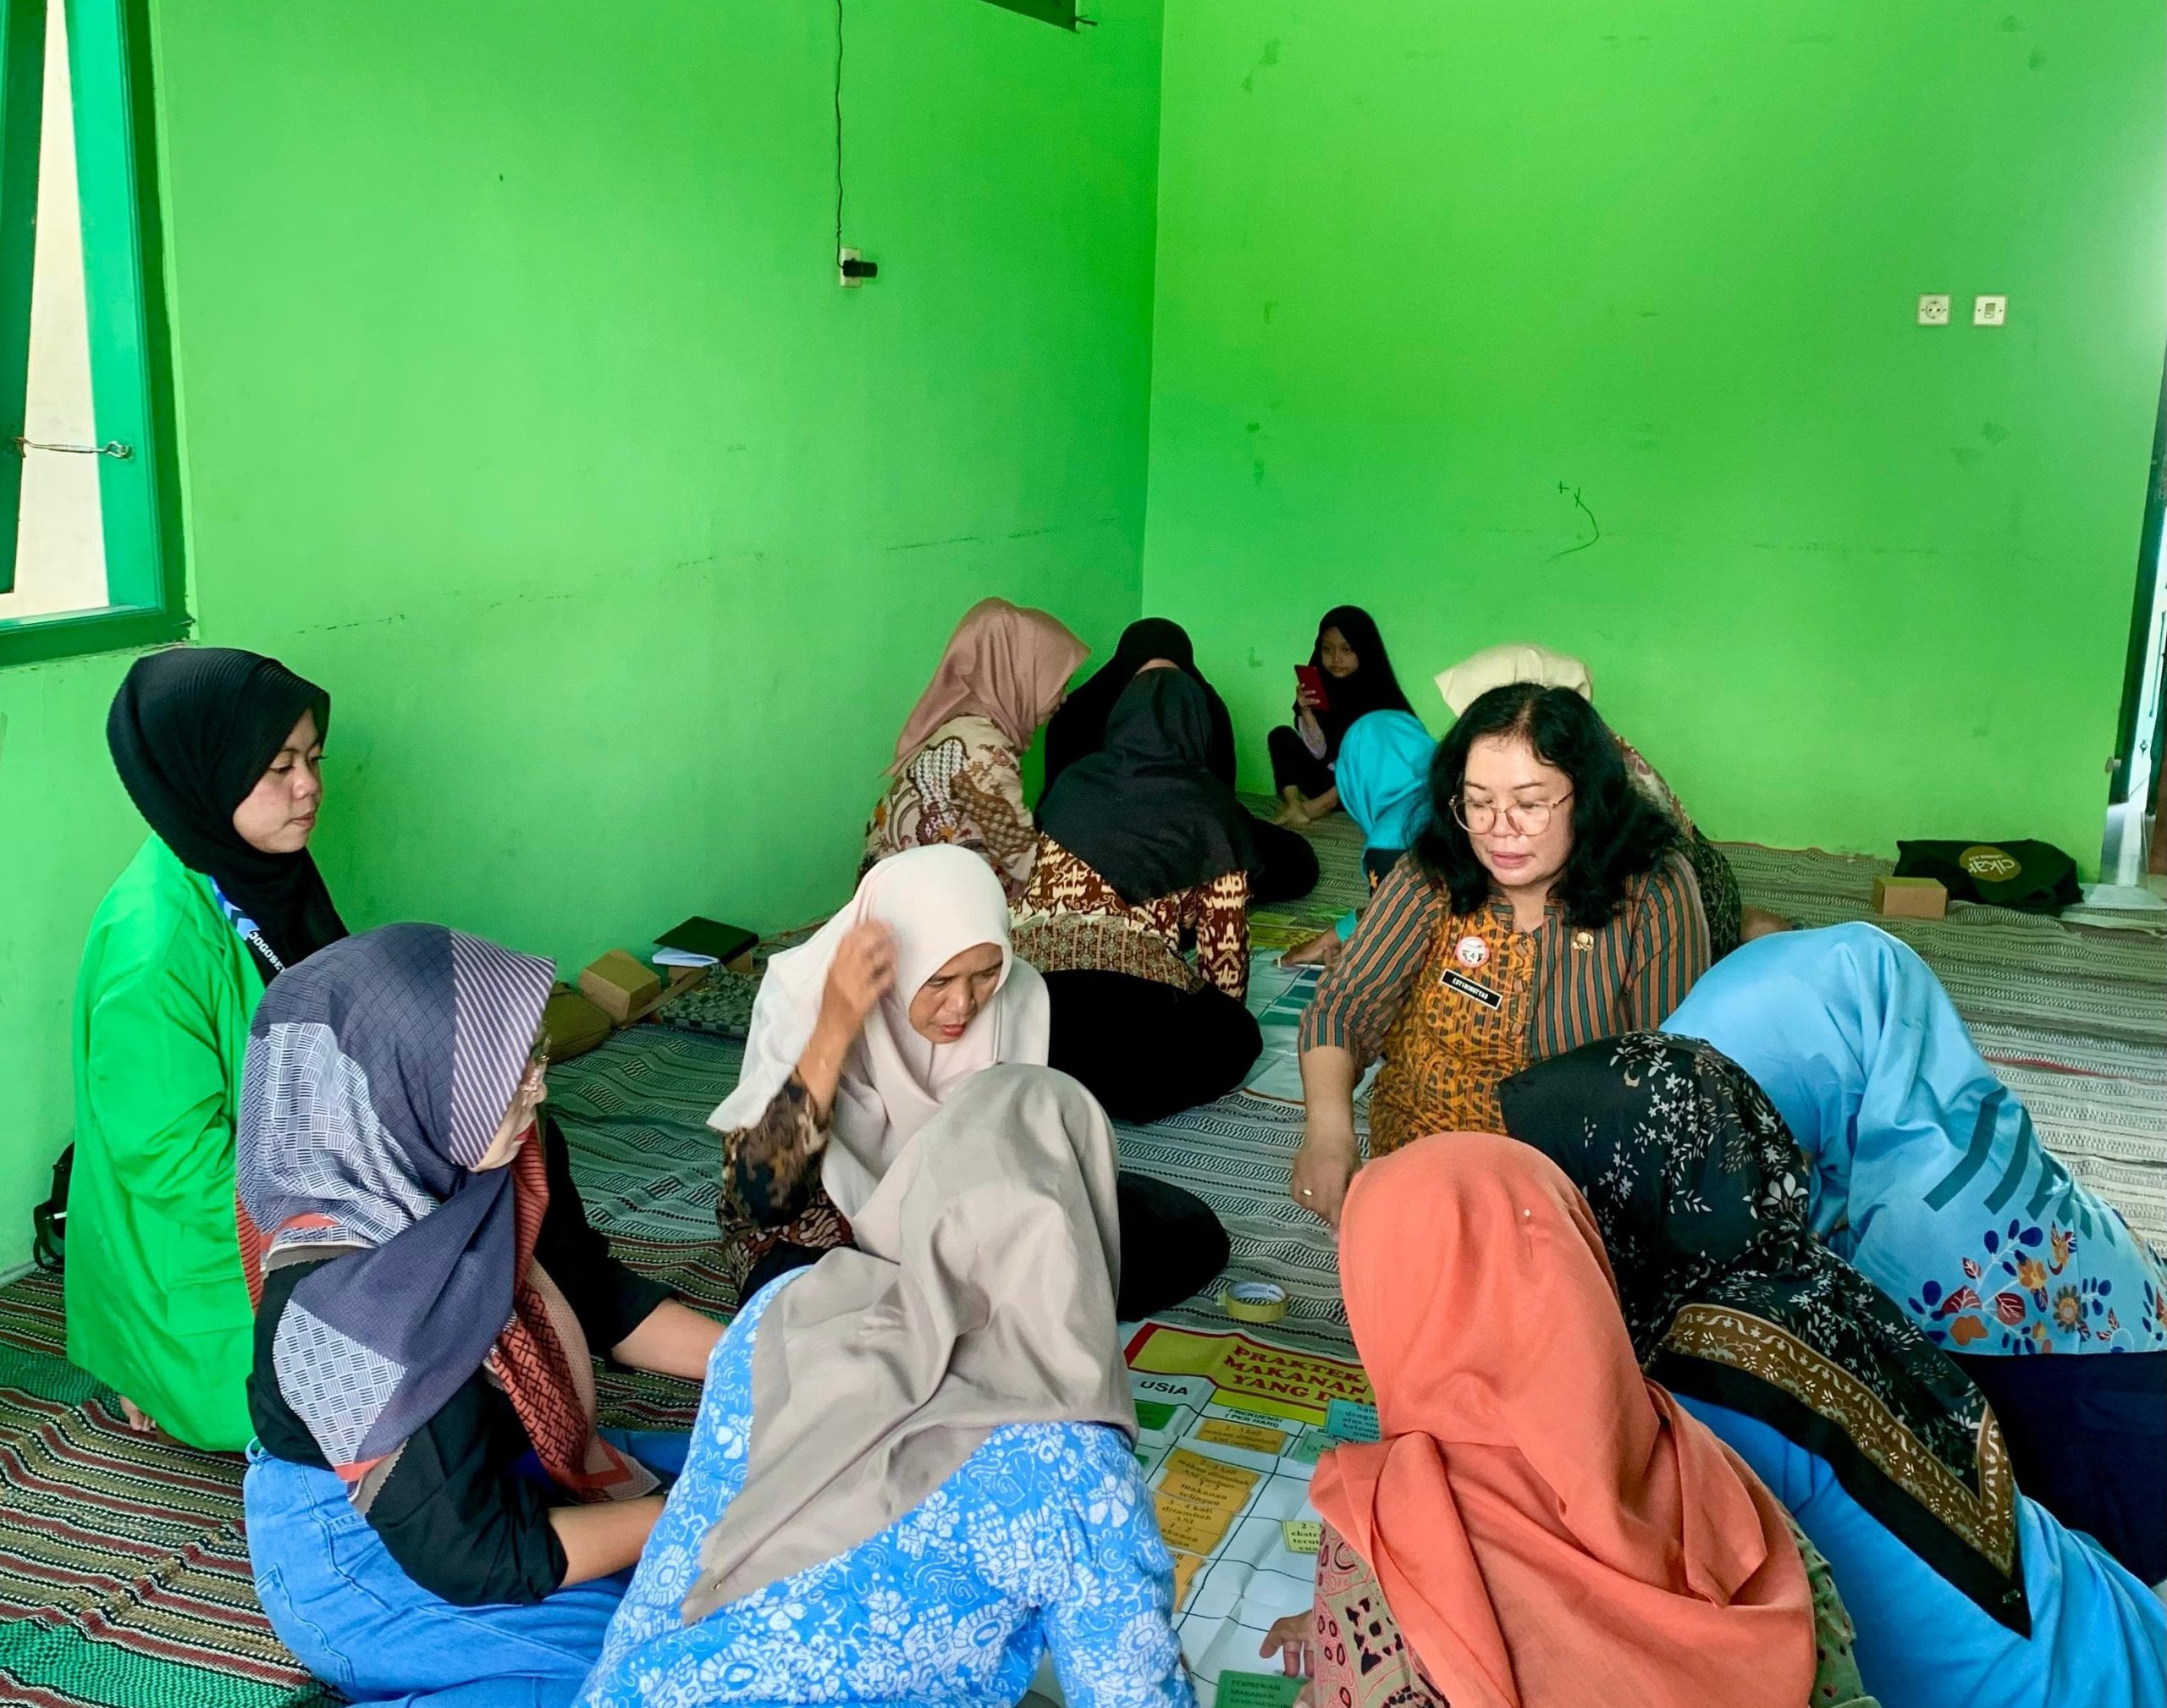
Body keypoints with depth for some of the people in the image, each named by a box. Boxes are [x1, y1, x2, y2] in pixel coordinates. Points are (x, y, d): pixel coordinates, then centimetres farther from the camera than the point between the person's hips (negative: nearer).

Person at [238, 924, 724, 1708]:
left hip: (495, 1470, 7)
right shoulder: (344, 1307, -34)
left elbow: (602, 1297, 5)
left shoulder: (499, 1159, -14)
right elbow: (480, 1560, -26)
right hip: (365, 1561, -7)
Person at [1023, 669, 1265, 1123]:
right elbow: (1224, 935, 9)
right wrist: (1223, 1002, 28)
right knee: (1235, 1033, 23)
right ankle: (1097, 1091, -1)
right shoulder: (1210, 810, 9)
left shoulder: (1074, 781, 19)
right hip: (1131, 987, -4)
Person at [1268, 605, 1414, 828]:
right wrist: (1306, 713, -18)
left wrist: (1330, 798, -19)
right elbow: (1319, 753, -1)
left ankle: (1317, 806, -20)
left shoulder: (1381, 694, -10)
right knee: (1281, 735, -7)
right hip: (1329, 783, 4)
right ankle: (1294, 806, -29)